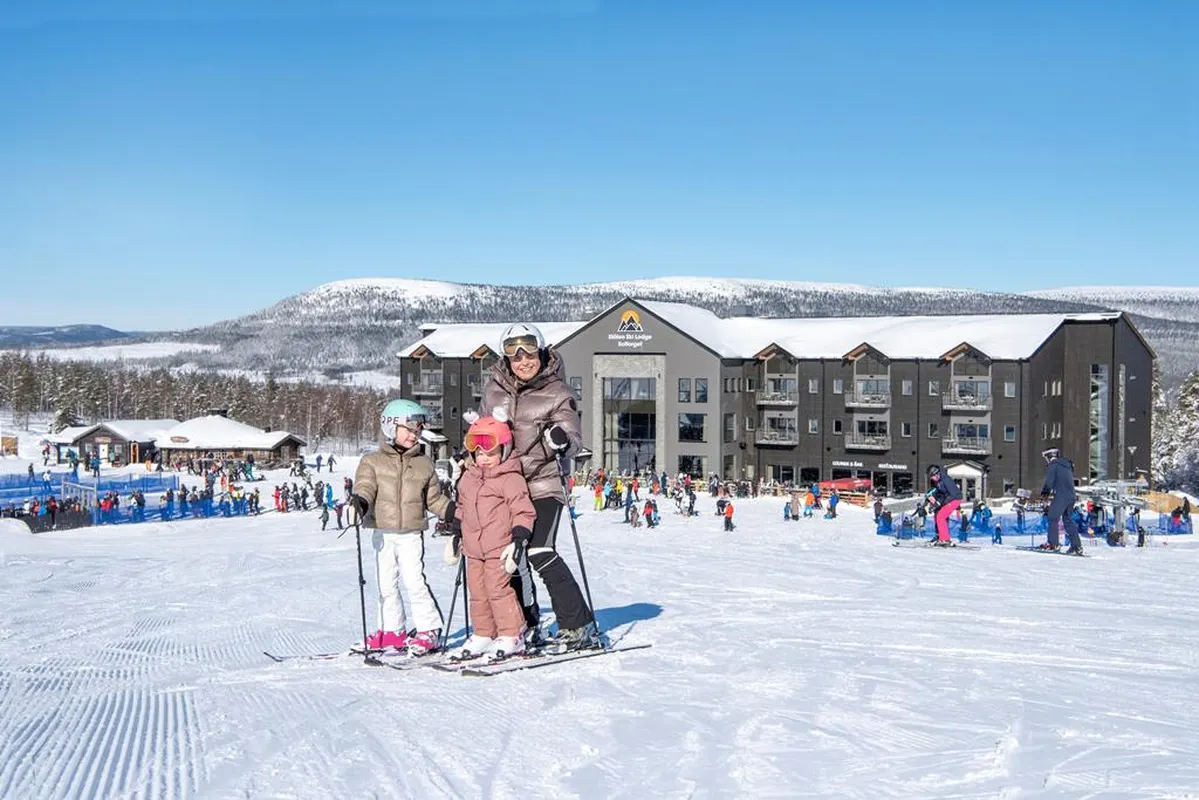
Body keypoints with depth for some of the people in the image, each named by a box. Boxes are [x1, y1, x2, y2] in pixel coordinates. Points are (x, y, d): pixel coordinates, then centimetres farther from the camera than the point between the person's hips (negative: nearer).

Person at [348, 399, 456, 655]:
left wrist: (456, 512, 3)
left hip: (411, 534, -1)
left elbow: (434, 499, 15)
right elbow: (365, 488, -10)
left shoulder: (424, 464, 9)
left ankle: (429, 631, -1)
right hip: (383, 533, 1)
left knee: (414, 581, -10)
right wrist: (359, 502, -32)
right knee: (386, 584, 7)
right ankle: (392, 631, 19)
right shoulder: (372, 462, 3)